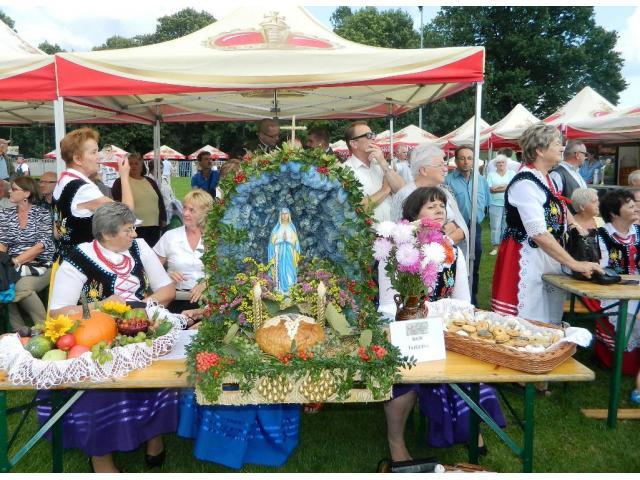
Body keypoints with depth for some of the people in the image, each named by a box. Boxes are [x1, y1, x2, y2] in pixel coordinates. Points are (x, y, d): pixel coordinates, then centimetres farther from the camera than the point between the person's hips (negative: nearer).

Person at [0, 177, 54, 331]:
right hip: (14, 267, 4)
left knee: (21, 287, -32)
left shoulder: (42, 213, 0)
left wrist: (16, 260, -19)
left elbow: (43, 244, -10)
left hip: (40, 266, -4)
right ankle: (19, 331, -15)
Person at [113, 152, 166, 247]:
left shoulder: (150, 182, 15)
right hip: (133, 228, -5)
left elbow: (160, 202, 18)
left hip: (154, 227, 5)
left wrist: (163, 220, 12)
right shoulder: (120, 182, 1)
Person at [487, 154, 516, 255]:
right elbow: (489, 189, -2)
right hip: (495, 204, 0)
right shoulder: (491, 174, 8)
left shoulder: (512, 173, 10)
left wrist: (497, 188, -10)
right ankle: (495, 246, 6)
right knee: (495, 226, -1)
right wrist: (507, 187, -9)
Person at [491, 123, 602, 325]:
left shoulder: (548, 179, 11)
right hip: (526, 261, -9)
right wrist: (574, 264, -22)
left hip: (549, 257, 9)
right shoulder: (525, 183, -17)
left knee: (549, 329, 14)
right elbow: (538, 234, -24)